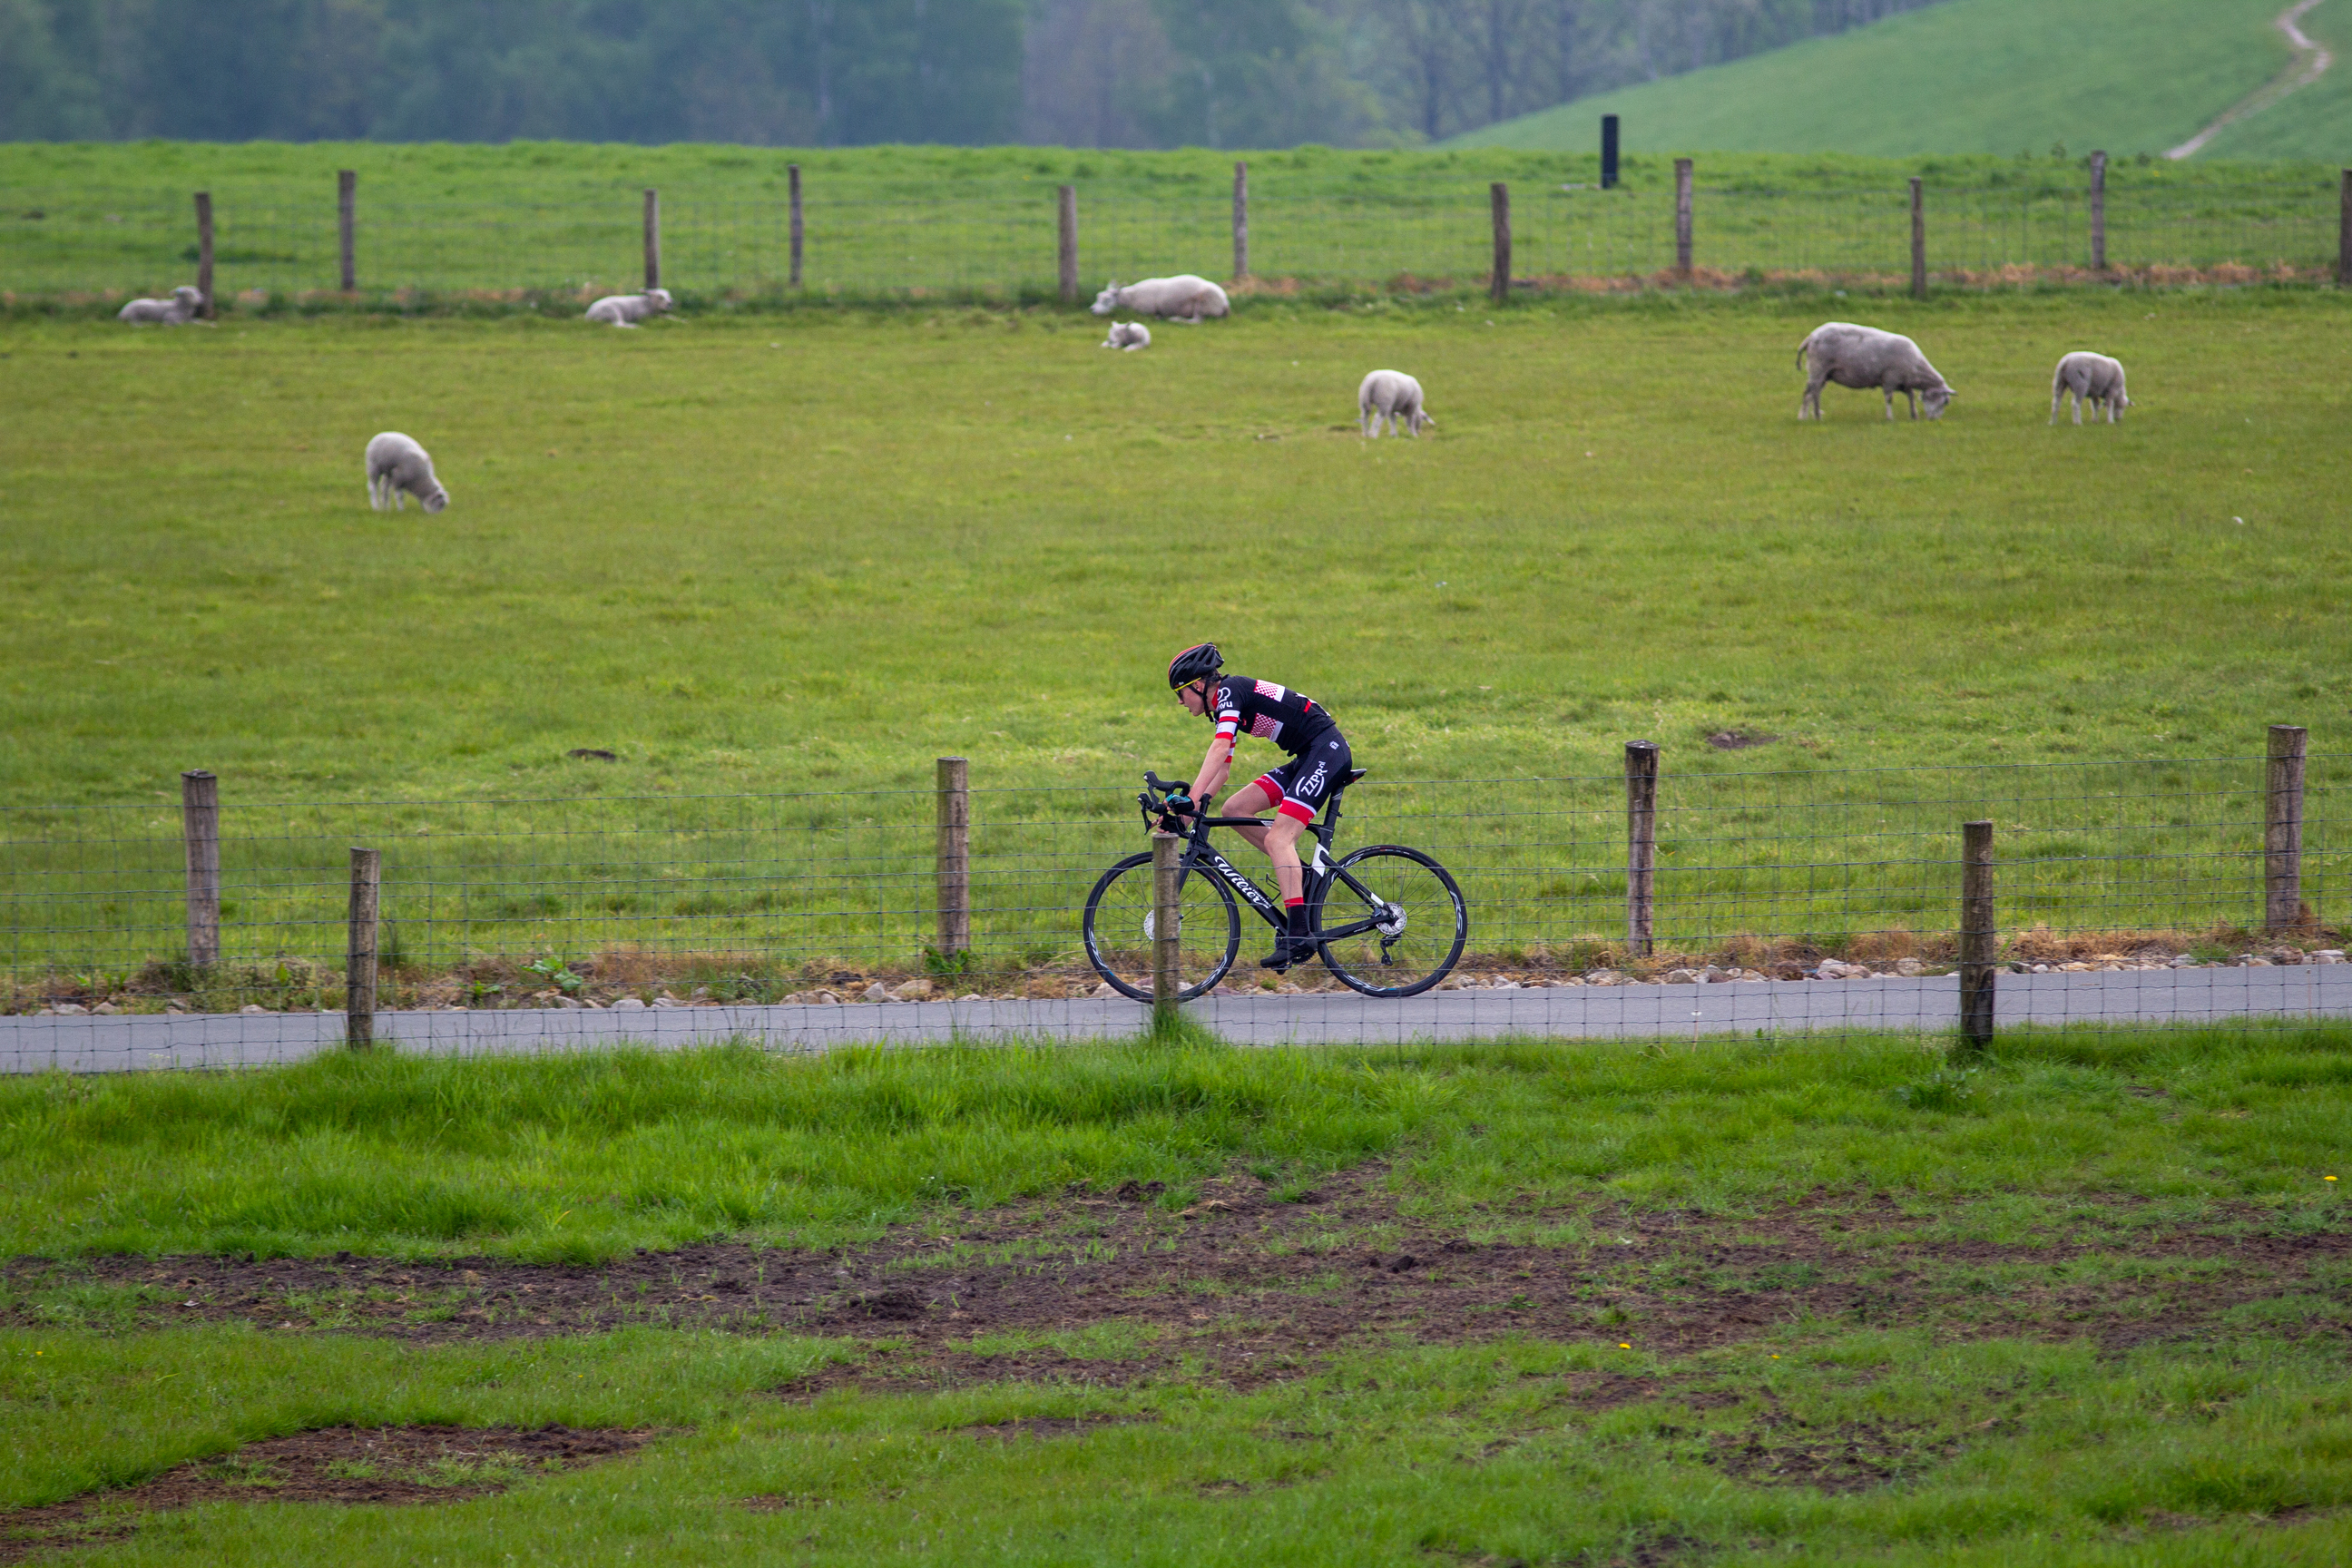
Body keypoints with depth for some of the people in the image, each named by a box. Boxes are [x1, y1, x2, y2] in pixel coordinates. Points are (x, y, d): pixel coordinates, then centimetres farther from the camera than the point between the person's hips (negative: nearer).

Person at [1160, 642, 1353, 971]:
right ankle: (1299, 875, 7)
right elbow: (1223, 767, 20)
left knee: (1278, 838, -20)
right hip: (1306, 759, 10)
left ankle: (1298, 935, -26)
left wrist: (1192, 797, -33)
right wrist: (1200, 803, 8)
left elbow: (1219, 747, -26)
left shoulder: (1230, 690, -12)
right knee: (1235, 810, 3)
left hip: (1327, 750, -10)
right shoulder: (1222, 708, 17)